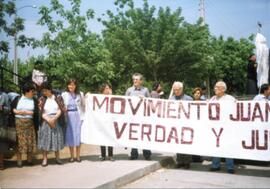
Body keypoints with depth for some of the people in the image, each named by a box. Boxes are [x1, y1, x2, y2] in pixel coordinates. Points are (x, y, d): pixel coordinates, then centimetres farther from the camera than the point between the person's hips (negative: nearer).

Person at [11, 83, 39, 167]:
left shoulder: (34, 100, 6)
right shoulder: (17, 98, 7)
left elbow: (35, 112, -4)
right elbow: (11, 108, 6)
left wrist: (26, 112, -15)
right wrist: (17, 111, -11)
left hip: (30, 123, 1)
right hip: (19, 122, -1)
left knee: (30, 141, 1)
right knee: (19, 141, -1)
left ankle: (29, 159, 14)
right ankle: (19, 160, 7)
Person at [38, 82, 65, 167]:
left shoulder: (58, 98, 1)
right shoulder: (42, 99, 3)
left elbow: (61, 109, -4)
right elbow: (41, 112, -3)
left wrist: (54, 118, -15)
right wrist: (48, 120, -15)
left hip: (56, 121, 0)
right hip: (45, 121, 0)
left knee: (57, 139, 5)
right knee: (45, 140, -1)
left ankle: (57, 157, 16)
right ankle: (45, 159, 6)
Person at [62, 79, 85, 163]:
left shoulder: (80, 94, 3)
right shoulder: (64, 94, 3)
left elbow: (83, 106, 5)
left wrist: (83, 116, -6)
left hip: (77, 116, 0)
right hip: (68, 117, 0)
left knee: (78, 135, 3)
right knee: (70, 136, 5)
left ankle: (78, 156, 12)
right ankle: (72, 156, 14)